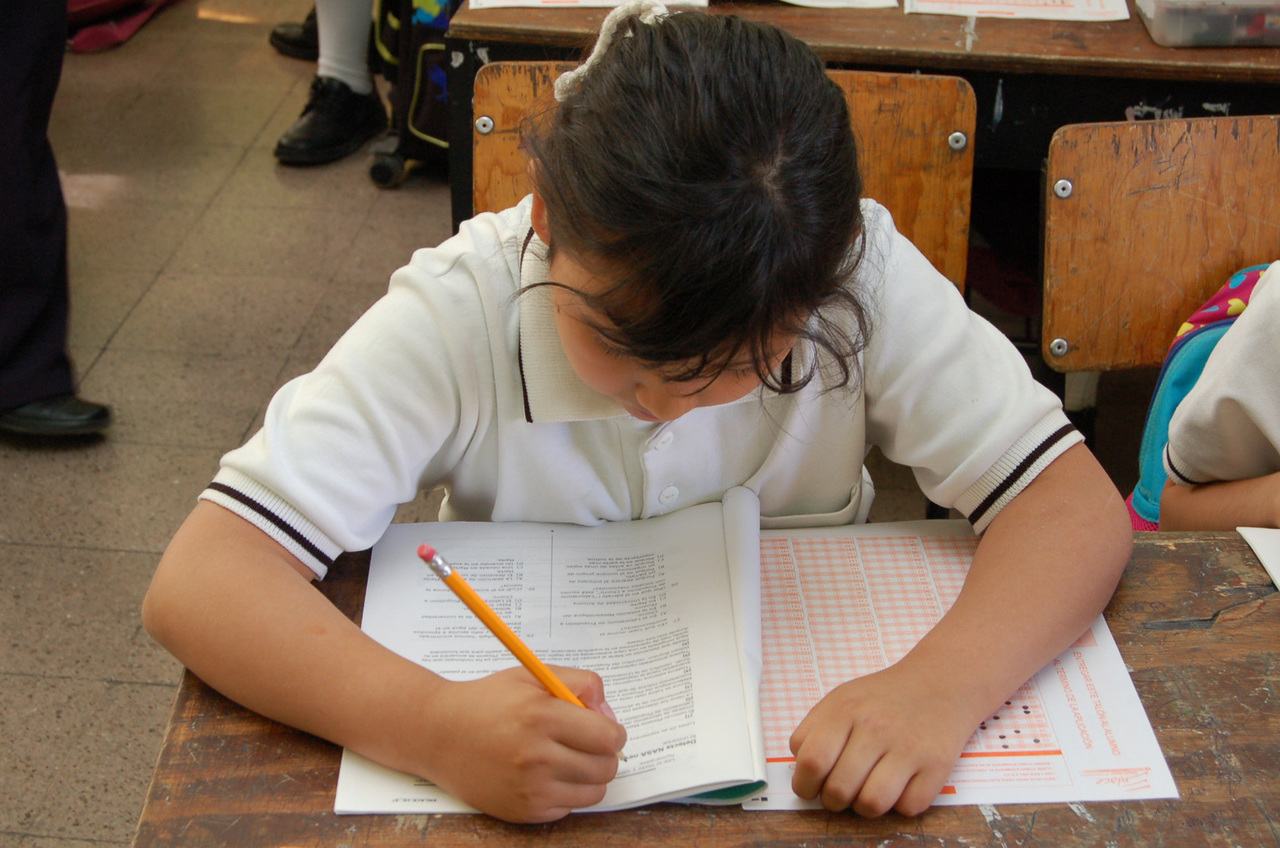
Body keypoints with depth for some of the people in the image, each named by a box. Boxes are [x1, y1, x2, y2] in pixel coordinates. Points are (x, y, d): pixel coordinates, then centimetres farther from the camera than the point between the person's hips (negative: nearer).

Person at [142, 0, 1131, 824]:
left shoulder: (862, 277, -17)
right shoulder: (457, 316, -21)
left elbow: (1073, 501, -17)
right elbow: (198, 582, -26)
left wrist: (940, 686, -36)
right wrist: (429, 722, -42)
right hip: (522, 787, -3)